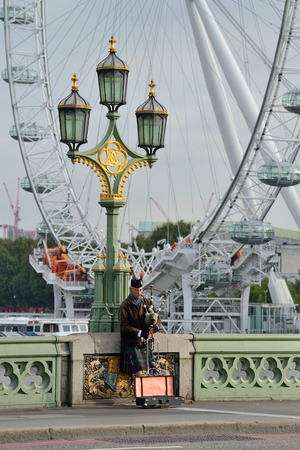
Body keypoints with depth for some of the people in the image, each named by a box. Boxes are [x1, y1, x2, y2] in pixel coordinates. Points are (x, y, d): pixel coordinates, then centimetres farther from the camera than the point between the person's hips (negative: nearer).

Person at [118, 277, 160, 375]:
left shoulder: (146, 302, 9)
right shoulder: (125, 305, -8)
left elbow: (157, 317, 8)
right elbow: (124, 327, -15)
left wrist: (155, 326, -16)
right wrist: (140, 333, -26)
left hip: (145, 343, 5)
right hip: (132, 344, -5)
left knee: (150, 370, 4)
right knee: (138, 372, -12)